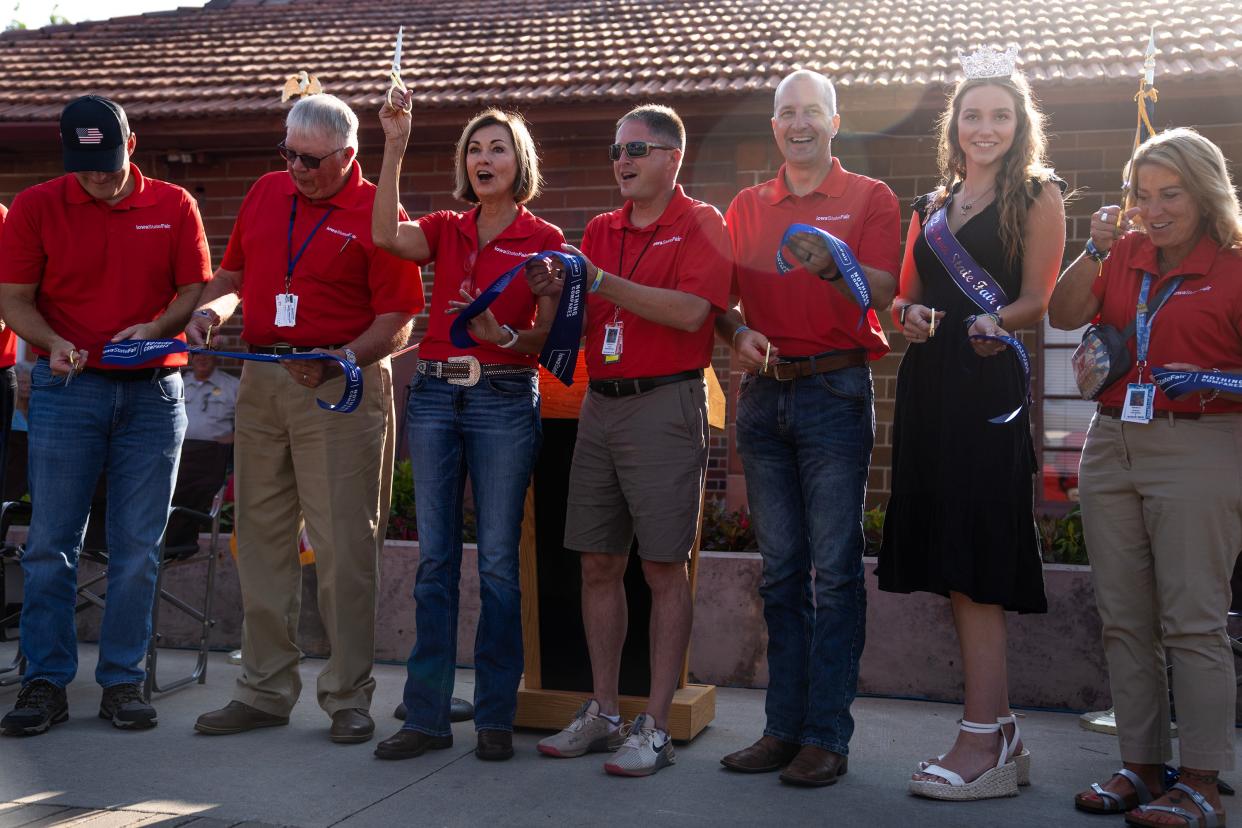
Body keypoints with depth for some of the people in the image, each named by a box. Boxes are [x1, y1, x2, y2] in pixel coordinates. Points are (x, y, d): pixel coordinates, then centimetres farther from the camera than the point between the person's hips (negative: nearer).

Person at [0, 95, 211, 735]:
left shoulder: (174, 207, 6)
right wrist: (54, 343, -15)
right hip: (66, 391, 0)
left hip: (153, 391, 1)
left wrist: (156, 328, -13)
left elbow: (193, 290, 7)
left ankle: (123, 681, 13)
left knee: (138, 549, 3)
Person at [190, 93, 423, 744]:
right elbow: (232, 273, 21)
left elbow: (396, 323, -10)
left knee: (343, 543, -3)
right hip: (260, 379, 6)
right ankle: (265, 688, 21)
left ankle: (348, 696, 8)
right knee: (261, 537, 10)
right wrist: (211, 308, 1)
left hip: (341, 387, -6)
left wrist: (339, 360, -24)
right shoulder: (265, 194, 12)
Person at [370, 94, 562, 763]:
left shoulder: (545, 241, 4)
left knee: (497, 561, -2)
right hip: (434, 393, 3)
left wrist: (503, 336, -20)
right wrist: (395, 148, -12)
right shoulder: (446, 230, 12)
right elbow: (386, 237, -9)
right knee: (434, 558, 4)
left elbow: (549, 336, 0)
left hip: (504, 399, -3)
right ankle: (426, 715, 11)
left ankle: (495, 716, 9)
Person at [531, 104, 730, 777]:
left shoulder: (701, 223, -1)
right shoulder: (600, 230, 16)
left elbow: (689, 311, -16)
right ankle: (602, 714, 18)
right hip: (600, 401, 6)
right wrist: (559, 294, -7)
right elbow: (583, 322, 14)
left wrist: (600, 281, -18)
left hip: (664, 402, -6)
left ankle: (655, 728, 3)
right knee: (597, 564, 8)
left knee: (663, 568, -3)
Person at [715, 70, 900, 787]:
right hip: (764, 393, 4)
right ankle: (784, 727, 14)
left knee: (835, 568, -4)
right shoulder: (747, 206, 16)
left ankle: (828, 736, 2)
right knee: (779, 567, 7)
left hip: (835, 391, -4)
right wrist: (739, 333, -6)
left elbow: (885, 292, -9)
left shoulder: (870, 198, 4)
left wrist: (832, 265, -27)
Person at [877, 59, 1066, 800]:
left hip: (988, 386, -6)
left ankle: (983, 744, -5)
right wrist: (909, 316, -2)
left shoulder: (1037, 195, 4)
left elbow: (1039, 300, -4)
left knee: (973, 567, -10)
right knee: (956, 568, 7)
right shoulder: (933, 205, 21)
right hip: (928, 384, 7)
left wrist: (996, 322, -24)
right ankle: (1003, 736, 16)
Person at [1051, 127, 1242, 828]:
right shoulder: (1126, 255, 12)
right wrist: (1096, 250, -6)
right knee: (1125, 619, 7)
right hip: (1112, 445, 6)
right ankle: (1142, 767, 16)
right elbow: (1064, 316, 5)